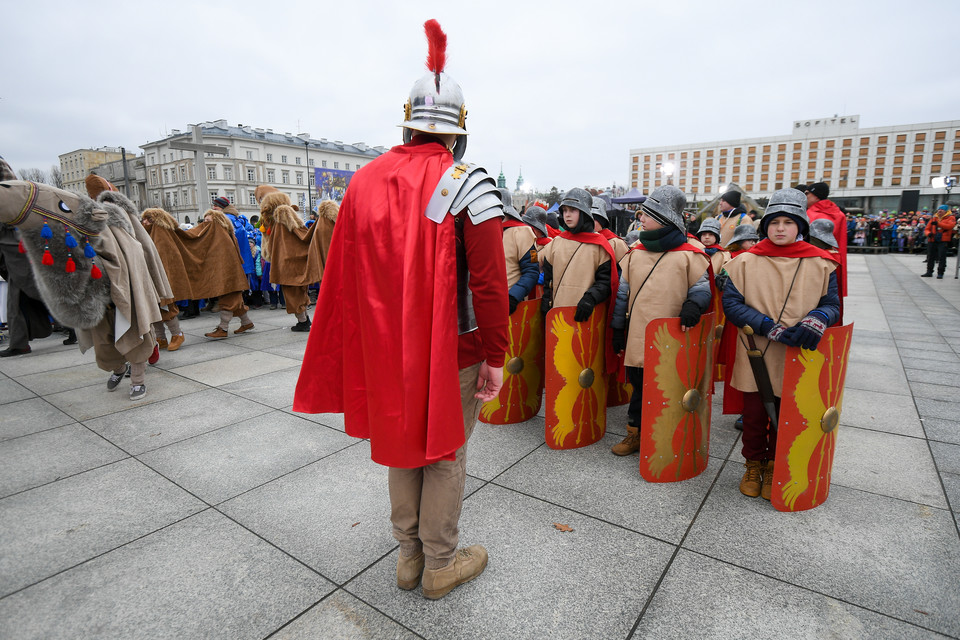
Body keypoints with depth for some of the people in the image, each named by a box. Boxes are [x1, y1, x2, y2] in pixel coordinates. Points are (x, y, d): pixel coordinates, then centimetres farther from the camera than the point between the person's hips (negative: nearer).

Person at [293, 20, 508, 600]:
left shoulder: (364, 182, 3)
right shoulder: (467, 185, -13)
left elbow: (345, 276, 6)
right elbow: (489, 281, -17)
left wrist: (378, 346, 14)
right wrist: (496, 357, -8)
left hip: (388, 352, 5)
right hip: (454, 353, -4)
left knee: (403, 442, 19)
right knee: (445, 453, 11)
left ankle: (409, 554, 37)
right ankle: (441, 566, 31)